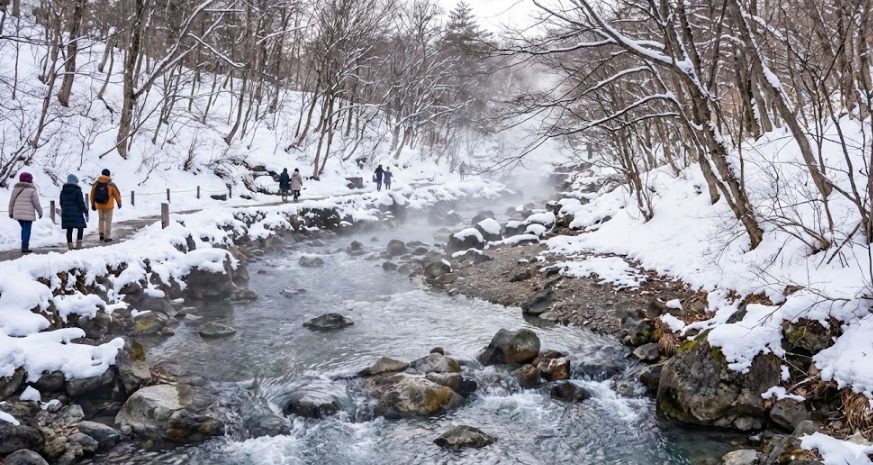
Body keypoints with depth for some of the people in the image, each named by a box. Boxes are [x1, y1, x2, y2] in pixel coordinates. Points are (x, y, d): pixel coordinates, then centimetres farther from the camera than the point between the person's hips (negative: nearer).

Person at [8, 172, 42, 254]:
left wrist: (10, 212, 21)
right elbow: (36, 203, -7)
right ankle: (24, 249, -4)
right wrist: (40, 212, 6)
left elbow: (11, 201, 13)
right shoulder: (32, 190, -8)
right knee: (27, 230, -1)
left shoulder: (15, 189, 10)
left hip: (18, 214, 6)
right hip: (28, 214, -6)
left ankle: (25, 247, 23)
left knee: (24, 229, 21)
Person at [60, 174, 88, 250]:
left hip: (66, 213, 6)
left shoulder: (63, 190, 10)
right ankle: (78, 245, -3)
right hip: (76, 213, -6)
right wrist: (86, 212, -6)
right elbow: (81, 203, -11)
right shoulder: (77, 190, -9)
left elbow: (61, 202, 16)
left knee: (69, 229, 8)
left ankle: (70, 245, 9)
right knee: (80, 228, 5)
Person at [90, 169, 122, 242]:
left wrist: (93, 204, 15)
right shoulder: (111, 185, -13)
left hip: (99, 205, 3)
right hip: (109, 206, -3)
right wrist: (119, 203, 11)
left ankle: (101, 234, 16)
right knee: (108, 221, 5)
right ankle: (107, 237, 6)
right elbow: (117, 194, -5)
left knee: (101, 219, 22)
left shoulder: (95, 184, -2)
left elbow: (92, 195, 4)